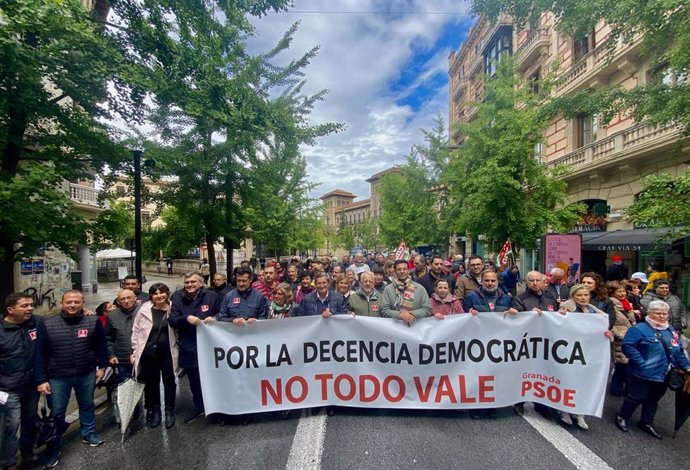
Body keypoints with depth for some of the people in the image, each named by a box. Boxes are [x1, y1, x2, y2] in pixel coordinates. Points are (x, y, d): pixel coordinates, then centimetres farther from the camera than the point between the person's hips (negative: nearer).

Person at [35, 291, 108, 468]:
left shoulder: (93, 321, -10)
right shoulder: (47, 325, -10)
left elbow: (101, 345, 1)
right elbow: (40, 353, -5)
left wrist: (102, 366, 3)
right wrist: (41, 379, -7)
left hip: (87, 374, 1)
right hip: (57, 377, -1)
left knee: (87, 405, 19)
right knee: (56, 413, 11)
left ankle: (88, 433, 40)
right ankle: (54, 447, 32)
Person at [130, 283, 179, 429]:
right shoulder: (144, 310, -3)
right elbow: (136, 331, 5)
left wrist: (178, 349, -2)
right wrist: (135, 351, 4)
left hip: (168, 352, -1)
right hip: (148, 352, 1)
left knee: (169, 382, 10)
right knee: (151, 383, 15)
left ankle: (170, 412, 27)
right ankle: (154, 412, 34)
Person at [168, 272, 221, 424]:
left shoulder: (212, 296, -4)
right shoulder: (177, 298, 1)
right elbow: (172, 320, -5)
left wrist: (214, 318, -18)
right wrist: (186, 318, -23)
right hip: (188, 348, 2)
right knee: (194, 379, 17)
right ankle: (199, 406, 38)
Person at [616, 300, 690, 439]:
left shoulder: (671, 330, 10)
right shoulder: (640, 328, -17)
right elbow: (627, 345, -23)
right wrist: (641, 362, -25)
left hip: (664, 375, 7)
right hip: (643, 374, -7)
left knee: (653, 399, 19)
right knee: (637, 397, 4)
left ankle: (647, 423, 36)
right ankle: (621, 417, 22)